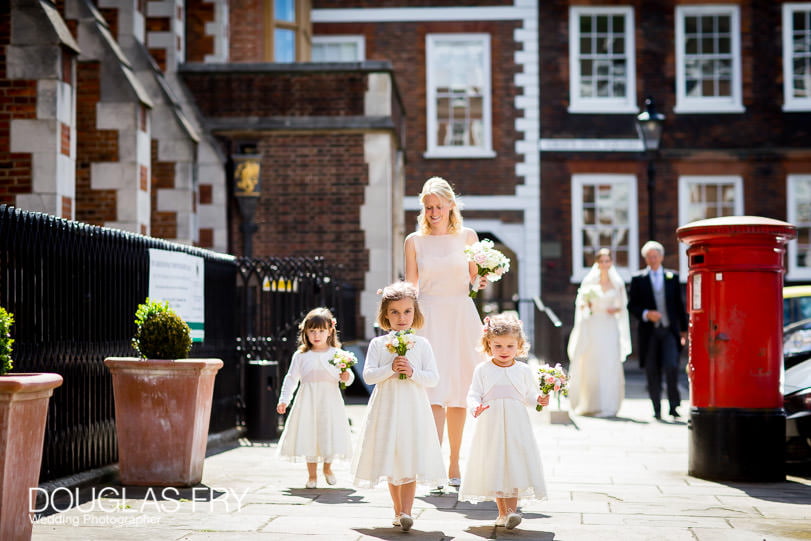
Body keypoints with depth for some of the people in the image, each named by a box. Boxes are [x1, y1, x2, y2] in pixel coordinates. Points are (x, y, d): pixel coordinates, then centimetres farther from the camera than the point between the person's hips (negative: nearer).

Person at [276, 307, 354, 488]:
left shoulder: (336, 354, 2)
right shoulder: (300, 356, 5)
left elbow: (347, 376, 1)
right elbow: (291, 378, 8)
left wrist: (346, 377, -22)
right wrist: (283, 400, 2)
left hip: (330, 399, -1)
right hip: (307, 401, 1)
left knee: (330, 433, 1)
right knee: (309, 435, 2)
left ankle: (327, 468, 28)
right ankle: (312, 474, 17)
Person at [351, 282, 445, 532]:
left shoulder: (422, 344, 3)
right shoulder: (378, 344, 4)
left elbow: (433, 378, 0)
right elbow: (368, 375, -2)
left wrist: (412, 372, -16)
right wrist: (390, 369, -15)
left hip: (413, 408, -1)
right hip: (386, 408, 1)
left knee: (410, 461, -9)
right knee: (391, 462, 8)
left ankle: (406, 511, -12)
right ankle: (398, 510, 19)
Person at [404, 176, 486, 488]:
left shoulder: (467, 236, 8)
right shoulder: (414, 241, 7)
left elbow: (475, 280, 11)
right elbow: (410, 287, 9)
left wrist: (478, 283, -9)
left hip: (461, 317, 2)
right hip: (428, 318, -1)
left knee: (458, 394, 5)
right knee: (434, 392, -13)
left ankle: (454, 465, 16)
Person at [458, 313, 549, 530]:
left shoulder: (524, 371, 7)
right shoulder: (483, 370, 3)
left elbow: (529, 396, 12)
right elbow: (473, 395, 1)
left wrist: (539, 399, -9)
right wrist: (476, 408, -19)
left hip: (516, 425, 0)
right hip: (490, 425, 0)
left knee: (515, 465, -10)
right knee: (494, 466, 4)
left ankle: (511, 510, -13)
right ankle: (502, 512, 15)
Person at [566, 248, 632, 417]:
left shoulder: (617, 283, 9)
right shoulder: (589, 281, 6)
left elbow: (622, 305, 13)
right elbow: (580, 303, 9)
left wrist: (615, 309, -8)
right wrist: (586, 305, -13)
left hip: (610, 328, 1)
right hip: (592, 327, -1)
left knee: (610, 365, -7)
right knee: (589, 366, -3)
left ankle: (607, 406, -2)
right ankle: (589, 405, 10)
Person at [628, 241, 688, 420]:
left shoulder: (672, 277, 10)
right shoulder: (638, 279, 6)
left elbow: (679, 304, 12)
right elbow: (632, 305, 4)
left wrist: (684, 329, 10)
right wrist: (646, 314, -14)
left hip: (669, 331, 0)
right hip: (649, 331, 0)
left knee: (671, 366, -14)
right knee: (652, 372, 2)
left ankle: (674, 406, -1)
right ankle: (657, 409, 12)